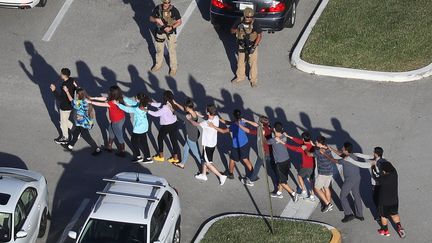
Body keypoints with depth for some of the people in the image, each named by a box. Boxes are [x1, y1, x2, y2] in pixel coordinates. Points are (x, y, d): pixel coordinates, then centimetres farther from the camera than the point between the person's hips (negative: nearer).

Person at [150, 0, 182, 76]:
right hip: (160, 33, 3)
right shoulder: (157, 8, -13)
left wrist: (171, 28, -25)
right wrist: (156, 19, -25)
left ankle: (173, 68, 30)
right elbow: (151, 18, -2)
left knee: (172, 51, 11)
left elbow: (179, 22, -12)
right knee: (159, 50, 21)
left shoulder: (174, 10, -21)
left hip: (170, 33, -3)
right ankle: (158, 65, 44)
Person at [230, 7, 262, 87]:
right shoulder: (240, 22, -12)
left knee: (253, 63, 8)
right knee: (241, 62, 18)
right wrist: (238, 29, -28)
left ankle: (253, 79, 26)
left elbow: (260, 35, -19)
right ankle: (240, 77, 39)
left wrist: (254, 47, -26)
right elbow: (232, 31, -5)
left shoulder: (255, 24, -23)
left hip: (252, 46, -4)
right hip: (242, 46, 4)